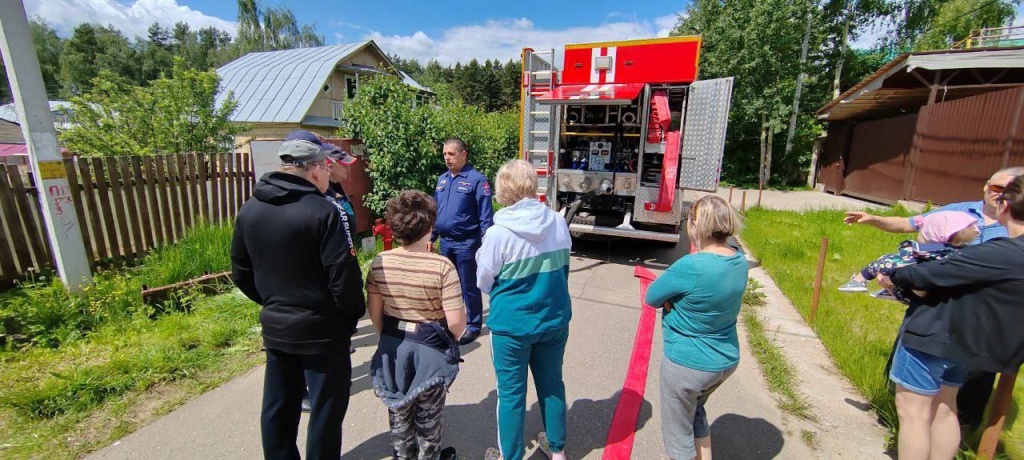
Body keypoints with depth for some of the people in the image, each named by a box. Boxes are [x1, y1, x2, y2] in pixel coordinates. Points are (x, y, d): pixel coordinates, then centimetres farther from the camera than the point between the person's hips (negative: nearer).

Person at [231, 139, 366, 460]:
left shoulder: (249, 210, 3)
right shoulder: (321, 211, -19)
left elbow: (241, 273, 10)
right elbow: (344, 275, -21)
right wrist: (353, 314, -5)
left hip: (275, 327, 7)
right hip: (321, 328, -7)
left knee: (278, 407, 22)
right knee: (326, 410, 10)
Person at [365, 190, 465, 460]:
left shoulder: (380, 263, -11)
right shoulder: (441, 266, -24)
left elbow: (374, 312, -1)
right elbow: (456, 321, -22)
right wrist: (450, 341, 0)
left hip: (393, 347, 4)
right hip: (431, 348, -4)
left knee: (398, 414, 25)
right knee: (428, 417, 20)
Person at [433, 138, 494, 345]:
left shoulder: (476, 179, -12)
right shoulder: (442, 179, 11)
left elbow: (486, 215, -14)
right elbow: (435, 210, 16)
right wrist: (431, 237, 15)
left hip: (466, 243, -7)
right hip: (445, 242, 7)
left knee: (468, 286, 5)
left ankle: (473, 325, 20)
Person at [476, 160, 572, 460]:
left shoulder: (498, 233, -20)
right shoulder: (559, 223, -6)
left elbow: (484, 283, -7)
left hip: (512, 325, -4)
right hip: (555, 320, 5)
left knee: (511, 393, 14)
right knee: (552, 383, 22)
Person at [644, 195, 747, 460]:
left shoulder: (691, 266, -29)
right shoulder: (739, 261, -5)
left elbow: (651, 297, -18)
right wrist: (681, 298, -9)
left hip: (688, 364, -7)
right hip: (727, 360, 8)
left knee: (678, 433, 16)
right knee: (695, 411, 32)